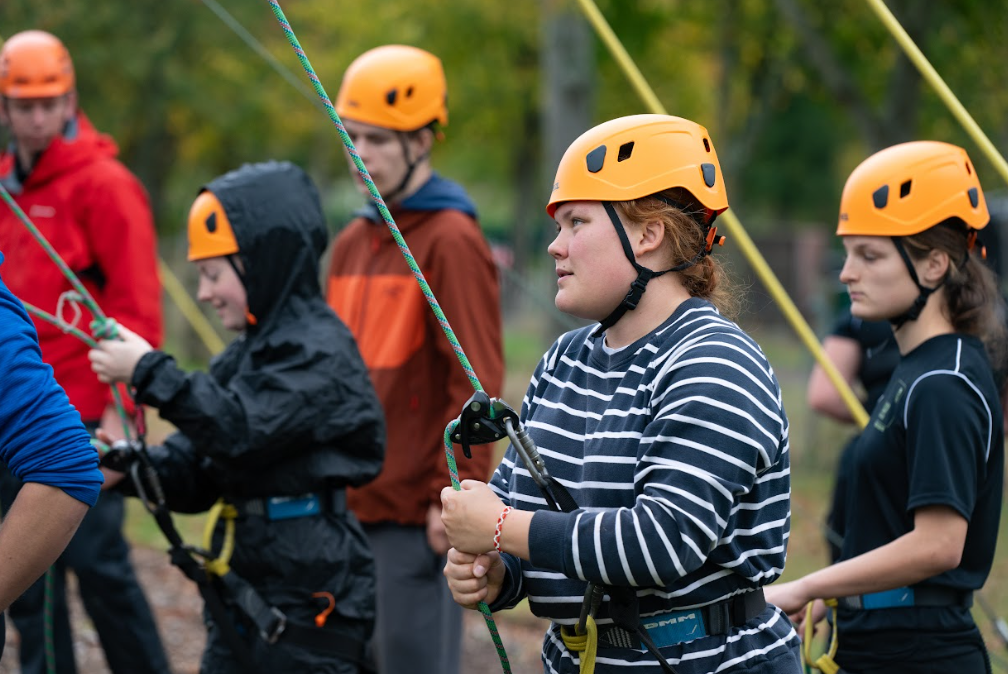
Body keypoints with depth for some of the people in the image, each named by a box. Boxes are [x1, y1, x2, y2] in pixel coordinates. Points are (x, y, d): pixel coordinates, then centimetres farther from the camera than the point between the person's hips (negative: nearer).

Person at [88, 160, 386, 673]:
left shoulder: (319, 352, -13)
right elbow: (195, 475, 13)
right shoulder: (248, 353, 15)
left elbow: (243, 429, -26)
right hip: (245, 596, 9)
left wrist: (150, 373, -22)